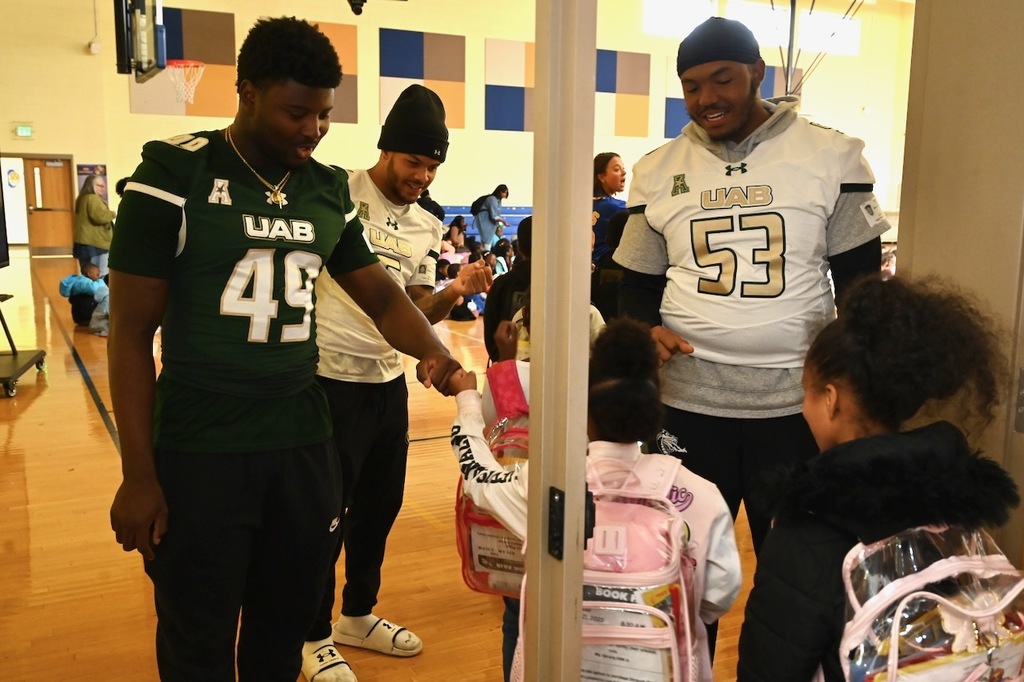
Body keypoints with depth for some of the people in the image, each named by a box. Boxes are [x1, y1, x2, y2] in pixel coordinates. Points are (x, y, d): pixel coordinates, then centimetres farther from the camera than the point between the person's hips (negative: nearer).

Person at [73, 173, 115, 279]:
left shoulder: (82, 199, 21)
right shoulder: (93, 198, -11)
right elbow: (100, 217, -23)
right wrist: (112, 214, -5)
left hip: (85, 242, 10)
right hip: (95, 244, -10)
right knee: (100, 278, -11)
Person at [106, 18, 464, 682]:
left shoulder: (329, 190, 4)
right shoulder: (174, 176, -10)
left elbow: (381, 293, 10)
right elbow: (131, 331, -8)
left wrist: (435, 353, -12)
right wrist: (138, 473, -10)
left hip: (305, 441, 4)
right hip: (198, 449, -4)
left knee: (286, 627, 17)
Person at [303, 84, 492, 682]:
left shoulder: (427, 227, 9)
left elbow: (415, 311, 7)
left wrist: (453, 294, -11)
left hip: (389, 379, 7)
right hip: (332, 378, -6)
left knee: (382, 502, 16)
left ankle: (358, 615, 37)